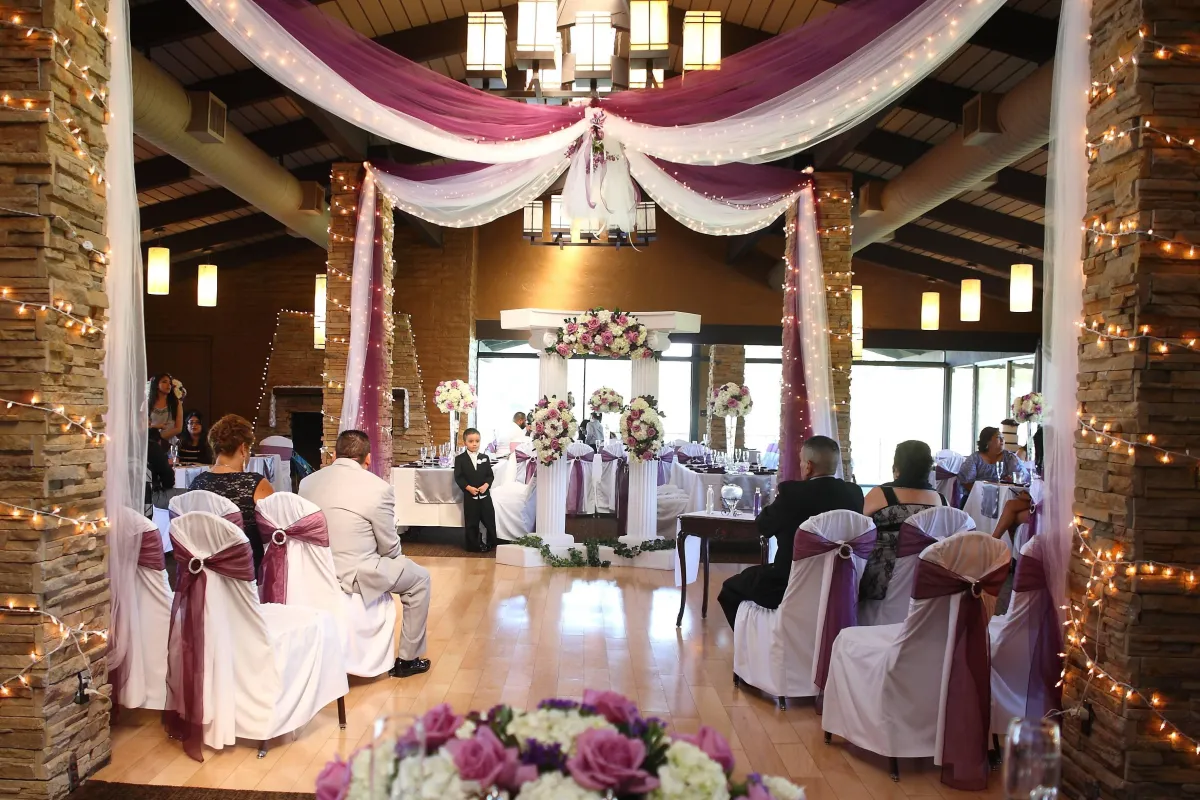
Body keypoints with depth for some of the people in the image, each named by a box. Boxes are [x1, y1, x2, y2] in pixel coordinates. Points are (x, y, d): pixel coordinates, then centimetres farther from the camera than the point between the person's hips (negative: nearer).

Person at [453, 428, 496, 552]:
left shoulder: (485, 458, 6)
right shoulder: (460, 459, -2)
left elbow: (490, 475, 5)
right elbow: (458, 477, -6)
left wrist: (486, 485, -13)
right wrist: (468, 488, -17)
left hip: (485, 494, 2)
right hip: (469, 496, -2)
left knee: (489, 520, 5)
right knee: (472, 523, 4)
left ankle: (491, 543, 18)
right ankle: (473, 545, 14)